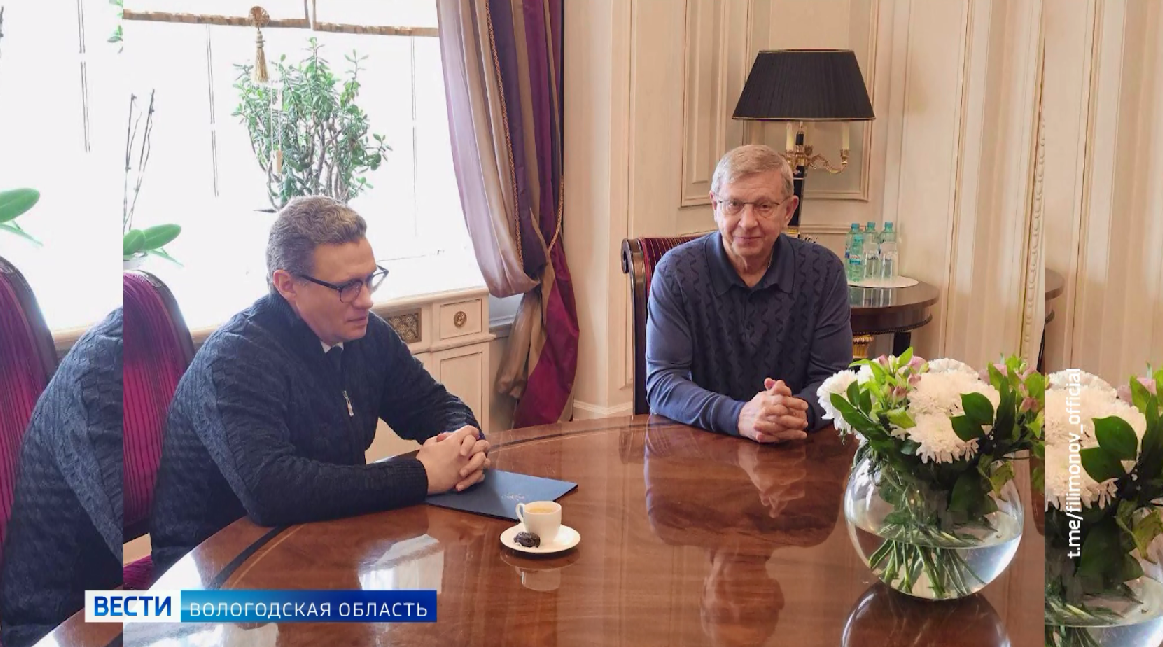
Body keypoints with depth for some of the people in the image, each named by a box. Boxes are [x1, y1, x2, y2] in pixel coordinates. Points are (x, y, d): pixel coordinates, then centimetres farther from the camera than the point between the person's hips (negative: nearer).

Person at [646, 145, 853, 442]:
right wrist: (737, 416, -28)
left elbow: (831, 376, 0)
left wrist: (802, 412, -24)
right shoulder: (676, 271, -6)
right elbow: (662, 383, -11)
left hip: (796, 452, 2)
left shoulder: (824, 271, 0)